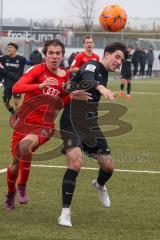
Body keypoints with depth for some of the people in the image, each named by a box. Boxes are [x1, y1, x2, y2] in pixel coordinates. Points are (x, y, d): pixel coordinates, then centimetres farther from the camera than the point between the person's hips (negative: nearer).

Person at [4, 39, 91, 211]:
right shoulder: (38, 69, -7)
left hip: (45, 126, 0)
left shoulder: (65, 77, 3)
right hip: (24, 121, 0)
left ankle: (22, 187, -13)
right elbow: (16, 88, -21)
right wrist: (40, 85, -33)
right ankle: (11, 194, 37)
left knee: (25, 145, -32)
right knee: (15, 161, 8)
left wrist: (71, 97, -6)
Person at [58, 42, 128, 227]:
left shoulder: (104, 74, 15)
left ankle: (99, 185, 40)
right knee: (75, 162, -25)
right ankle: (65, 213, -17)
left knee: (108, 166, 2)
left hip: (90, 125, 8)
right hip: (71, 123, -8)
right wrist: (100, 87, -57)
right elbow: (87, 80, -38)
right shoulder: (92, 66, -12)